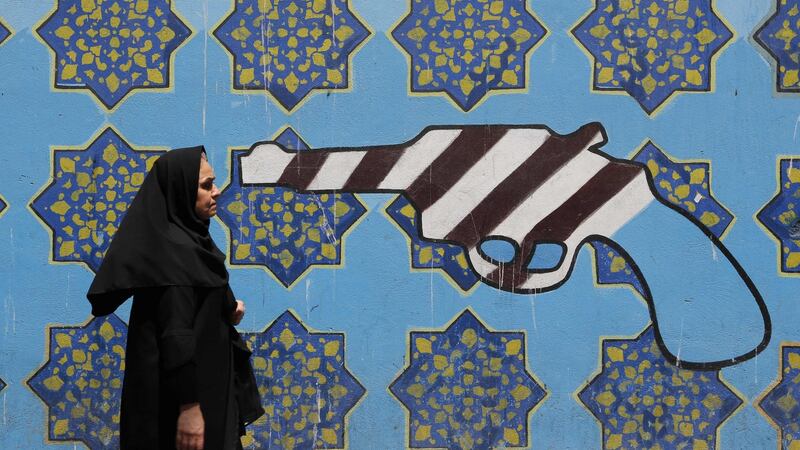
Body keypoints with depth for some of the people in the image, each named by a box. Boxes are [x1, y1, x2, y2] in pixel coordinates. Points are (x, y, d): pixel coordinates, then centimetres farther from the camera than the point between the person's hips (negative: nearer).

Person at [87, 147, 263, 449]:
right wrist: (189, 405, -26)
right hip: (183, 391, -10)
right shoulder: (174, 250, -20)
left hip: (205, 380, 10)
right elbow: (176, 333, -25)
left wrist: (228, 311, 1)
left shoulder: (188, 239, 9)